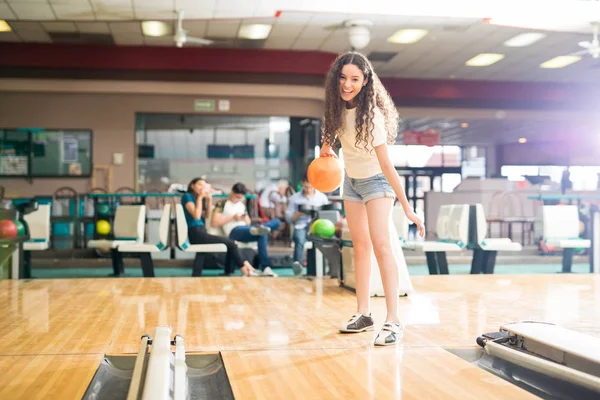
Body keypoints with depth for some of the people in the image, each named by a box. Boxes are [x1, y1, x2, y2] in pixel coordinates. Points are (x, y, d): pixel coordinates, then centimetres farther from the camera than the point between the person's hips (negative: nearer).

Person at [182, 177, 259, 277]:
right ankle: (245, 271, -5)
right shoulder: (187, 196, -3)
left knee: (231, 244, -8)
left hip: (201, 232, 8)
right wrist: (200, 198, -10)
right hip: (195, 234, -8)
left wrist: (209, 200, 10)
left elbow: (206, 216, 19)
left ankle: (229, 272, -10)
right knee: (231, 244, -14)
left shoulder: (196, 198, 21)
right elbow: (196, 216, -15)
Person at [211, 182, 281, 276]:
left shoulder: (242, 205, 28)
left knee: (276, 221, -17)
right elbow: (214, 223, -5)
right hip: (234, 231, -7)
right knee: (263, 235, -37)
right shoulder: (222, 204, 8)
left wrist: (245, 219, 3)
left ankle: (258, 228, -46)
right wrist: (232, 218, -8)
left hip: (246, 230, 7)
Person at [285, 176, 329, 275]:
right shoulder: (294, 198, 15)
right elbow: (289, 218, 13)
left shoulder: (322, 197, 17)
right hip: (301, 226, 0)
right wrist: (299, 213, -7)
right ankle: (297, 263, -51)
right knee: (299, 238, -37)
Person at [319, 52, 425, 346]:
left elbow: (386, 164, -31)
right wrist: (327, 144, 8)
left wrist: (407, 207, -31)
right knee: (360, 244, 8)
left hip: (376, 181, -7)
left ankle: (393, 321, -19)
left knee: (380, 244, -19)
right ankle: (363, 314, 14)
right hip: (351, 180, 7)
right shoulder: (338, 105, -13)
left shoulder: (371, 114, -30)